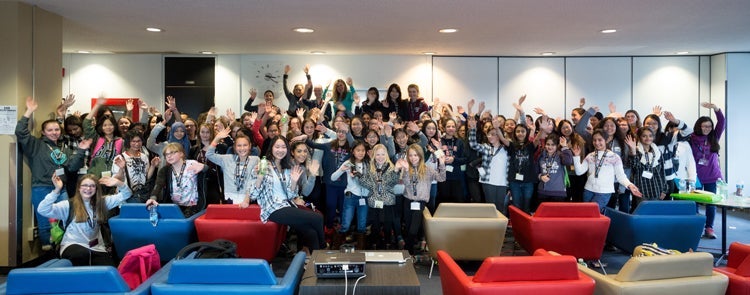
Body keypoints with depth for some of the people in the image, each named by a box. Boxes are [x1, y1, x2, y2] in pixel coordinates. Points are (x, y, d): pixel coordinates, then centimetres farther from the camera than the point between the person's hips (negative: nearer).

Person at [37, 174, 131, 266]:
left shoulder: (101, 202, 10)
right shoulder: (69, 205, -1)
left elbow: (125, 195, 10)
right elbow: (42, 210, -13)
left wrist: (118, 184, -10)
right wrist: (57, 190, -21)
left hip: (96, 247, 3)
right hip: (72, 246, -2)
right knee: (83, 254, -40)